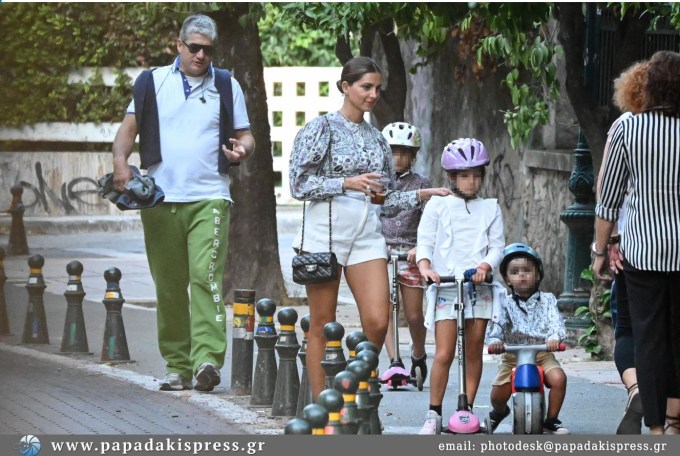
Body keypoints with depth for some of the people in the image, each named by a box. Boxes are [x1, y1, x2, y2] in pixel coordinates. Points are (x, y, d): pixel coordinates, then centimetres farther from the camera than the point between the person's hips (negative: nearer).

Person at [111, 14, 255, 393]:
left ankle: (208, 359, -27)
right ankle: (178, 366, 11)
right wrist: (121, 161, -8)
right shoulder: (153, 82, 12)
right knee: (169, 286, 4)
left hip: (209, 197, -2)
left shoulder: (227, 86, 11)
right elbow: (129, 128, 10)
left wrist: (242, 149, -12)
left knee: (206, 276, -18)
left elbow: (246, 135, 12)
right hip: (160, 199, 2)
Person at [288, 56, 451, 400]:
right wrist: (347, 183, -16)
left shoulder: (376, 138, 16)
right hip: (326, 231, -5)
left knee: (377, 321, -7)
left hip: (367, 234, 5)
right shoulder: (321, 129, -1)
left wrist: (420, 195, 5)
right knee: (322, 325, 0)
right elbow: (299, 184, -7)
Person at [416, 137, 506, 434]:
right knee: (444, 353, -8)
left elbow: (497, 245, 6)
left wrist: (485, 266, -15)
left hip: (480, 287, 2)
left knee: (474, 351, 5)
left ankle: (467, 409, 14)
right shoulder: (437, 206, 7)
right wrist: (425, 267, -21)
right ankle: (434, 413, 1)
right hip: (445, 286, -2)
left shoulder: (490, 209, 12)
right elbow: (425, 241, 0)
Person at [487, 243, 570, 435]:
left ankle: (551, 419, -7)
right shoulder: (506, 304, 2)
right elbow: (497, 325, -9)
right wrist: (494, 340, -32)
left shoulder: (547, 300, 3)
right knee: (498, 393, -12)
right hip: (512, 355, 0)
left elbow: (556, 322, -10)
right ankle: (498, 412, 28)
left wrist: (554, 338, -32)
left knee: (558, 378, -28)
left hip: (542, 353, 0)